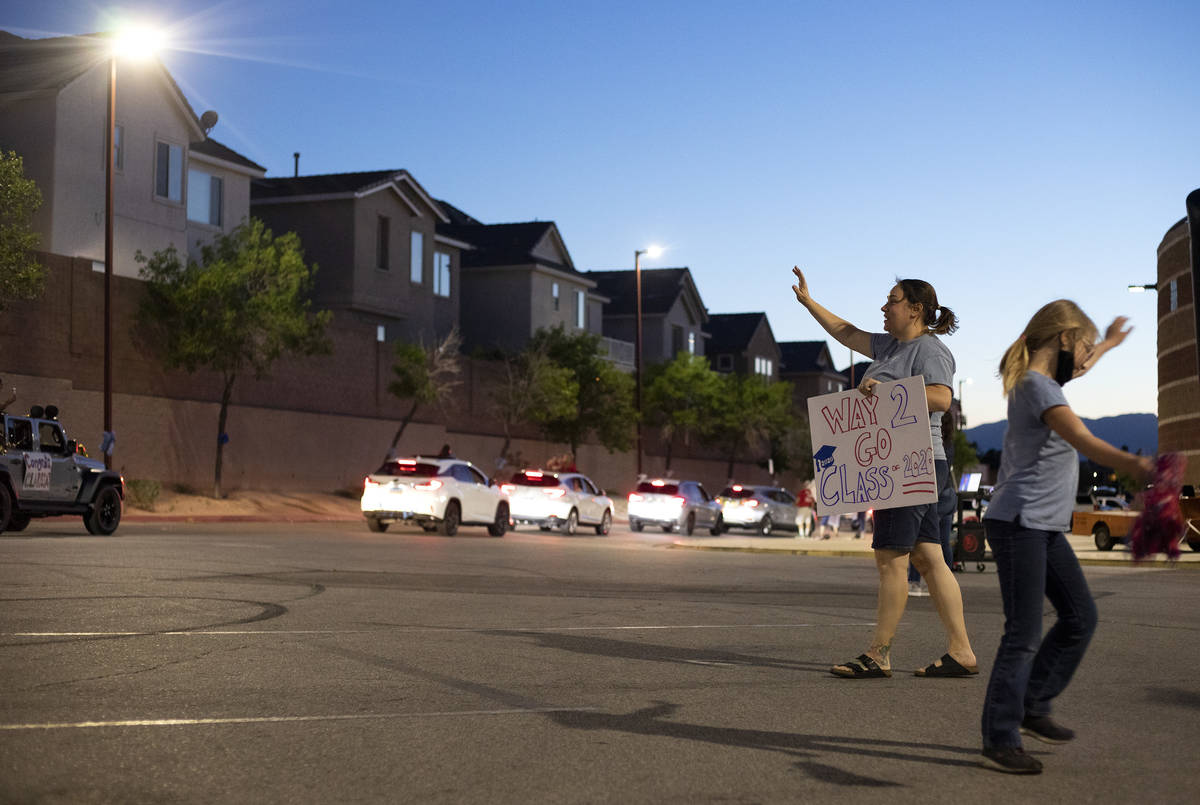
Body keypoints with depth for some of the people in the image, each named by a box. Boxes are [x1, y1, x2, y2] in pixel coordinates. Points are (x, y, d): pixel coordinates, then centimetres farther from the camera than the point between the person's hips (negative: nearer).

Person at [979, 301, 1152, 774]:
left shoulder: (1042, 380, 15)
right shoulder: (1037, 387, -16)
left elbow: (1075, 369, 42)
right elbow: (1086, 443, -32)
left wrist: (1108, 344, 58)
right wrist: (1137, 466, -47)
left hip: (1045, 527, 11)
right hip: (1018, 524, -11)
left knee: (1080, 617, 12)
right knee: (1023, 635, -9)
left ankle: (1033, 708, 21)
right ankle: (999, 744, -3)